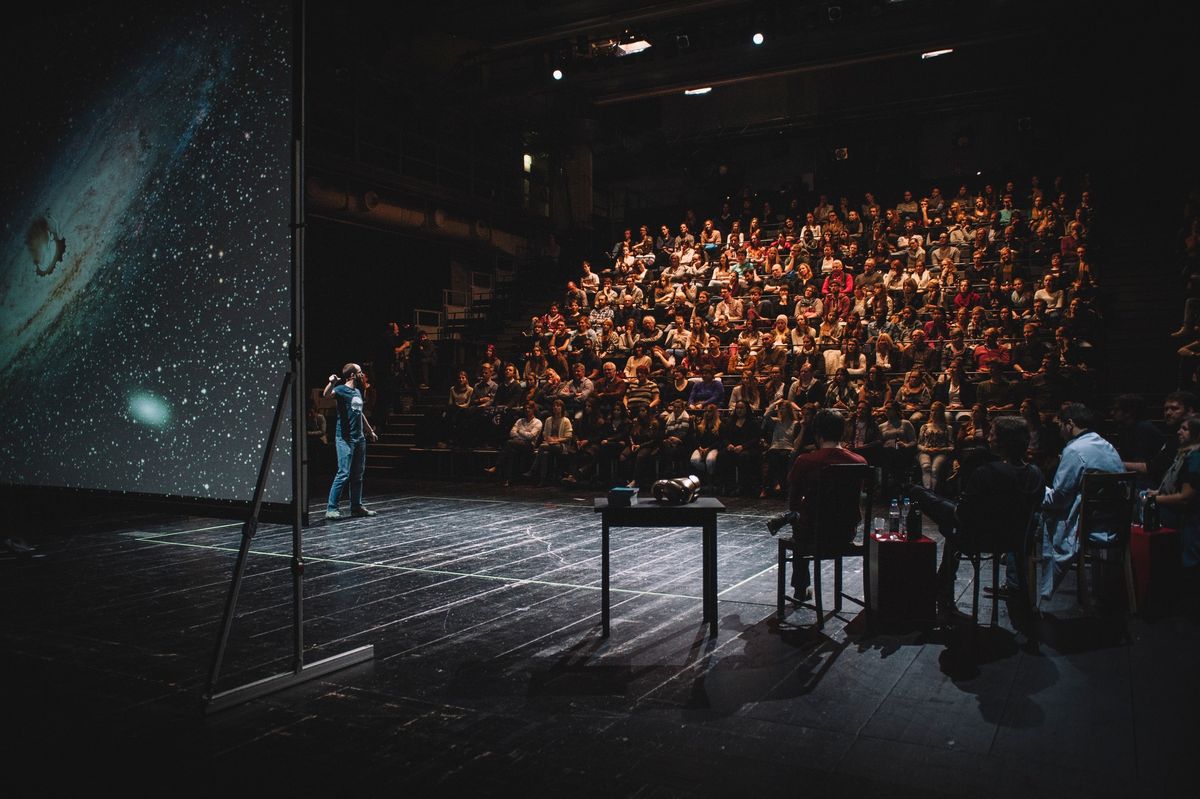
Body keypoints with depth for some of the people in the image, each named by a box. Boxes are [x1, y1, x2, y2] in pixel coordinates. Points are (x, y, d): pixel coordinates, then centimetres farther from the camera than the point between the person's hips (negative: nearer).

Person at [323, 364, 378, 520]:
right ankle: (331, 508, -7)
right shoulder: (341, 389, -8)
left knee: (357, 475, 11)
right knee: (344, 473, -12)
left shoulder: (358, 392, 17)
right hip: (345, 438, -8)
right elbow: (326, 394, -31)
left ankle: (356, 507, 18)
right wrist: (331, 383, -51)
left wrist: (370, 431, 35)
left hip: (359, 438, 8)